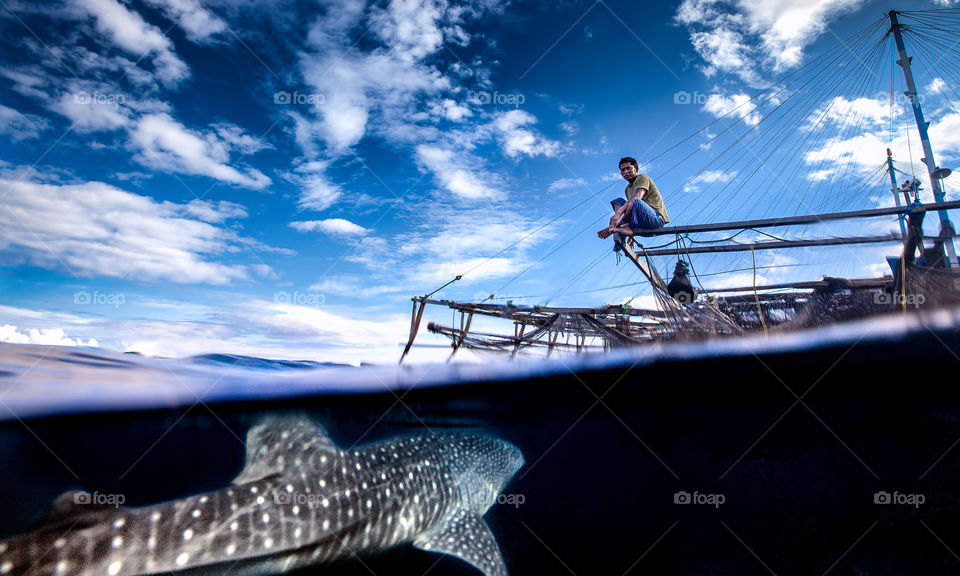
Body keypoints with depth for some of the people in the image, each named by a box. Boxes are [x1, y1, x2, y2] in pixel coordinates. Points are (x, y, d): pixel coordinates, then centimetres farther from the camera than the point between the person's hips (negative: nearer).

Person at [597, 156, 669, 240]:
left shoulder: (642, 177, -3)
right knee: (618, 201, -1)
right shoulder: (627, 189, 20)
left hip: (657, 218, -8)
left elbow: (637, 196, -24)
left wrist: (618, 213, -36)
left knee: (635, 201, -35)